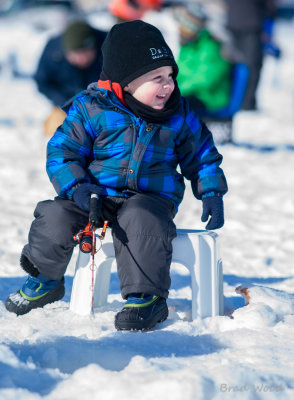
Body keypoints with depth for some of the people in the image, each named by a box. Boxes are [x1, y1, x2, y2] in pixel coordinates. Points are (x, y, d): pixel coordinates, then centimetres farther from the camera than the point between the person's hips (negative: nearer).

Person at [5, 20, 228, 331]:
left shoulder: (179, 114, 5)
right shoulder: (90, 108, -5)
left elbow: (201, 154, 17)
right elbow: (62, 151, -1)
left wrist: (211, 193, 5)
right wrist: (75, 187, -17)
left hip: (151, 197, 0)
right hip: (96, 193, 1)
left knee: (142, 221, -35)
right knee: (56, 217, -23)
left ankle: (147, 296, -22)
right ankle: (45, 278, 7)